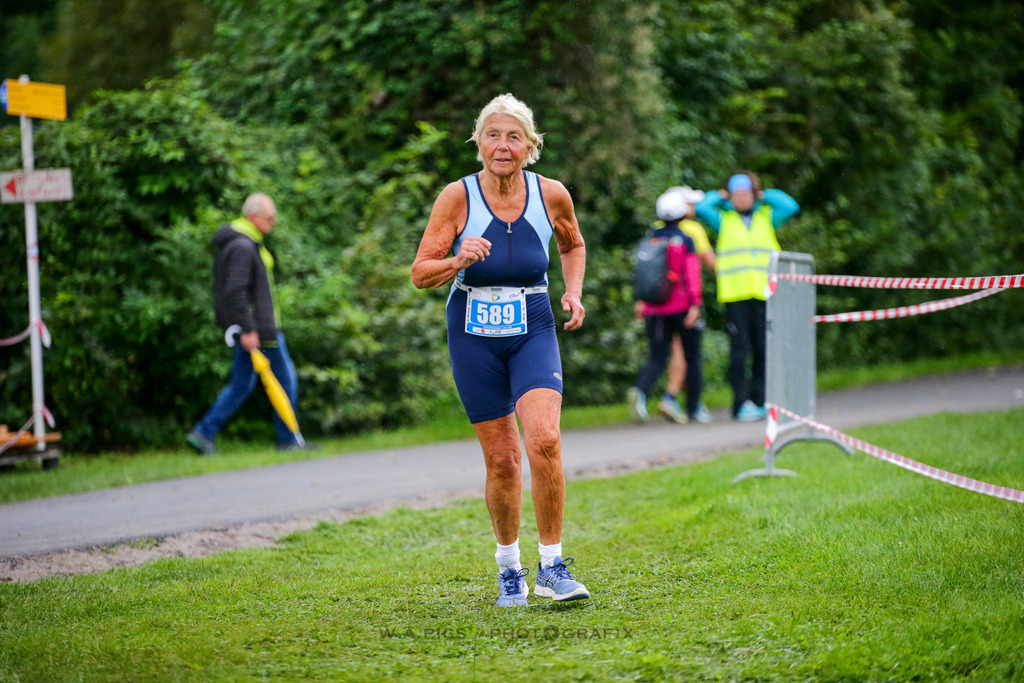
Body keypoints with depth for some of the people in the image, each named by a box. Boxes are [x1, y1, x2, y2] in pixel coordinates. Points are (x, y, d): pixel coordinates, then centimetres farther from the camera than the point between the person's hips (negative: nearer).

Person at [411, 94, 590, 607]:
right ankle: (509, 566, 24)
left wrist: (573, 292, 3)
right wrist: (459, 261, -25)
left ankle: (552, 567, -11)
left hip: (533, 332, 1)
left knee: (544, 439, -21)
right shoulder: (458, 198, -8)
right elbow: (420, 273, -6)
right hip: (474, 334, -1)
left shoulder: (551, 195, -2)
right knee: (501, 459, 1)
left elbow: (573, 244, 20)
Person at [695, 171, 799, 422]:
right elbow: (702, 209, -3)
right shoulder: (723, 220, 12)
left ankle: (759, 401, 9)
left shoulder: (767, 217, 16)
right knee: (740, 349, -8)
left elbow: (791, 207, 2)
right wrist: (720, 197, 13)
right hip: (735, 295, -2)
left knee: (763, 349, 1)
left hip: (764, 293, 2)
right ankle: (742, 403, -7)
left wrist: (765, 195, 13)